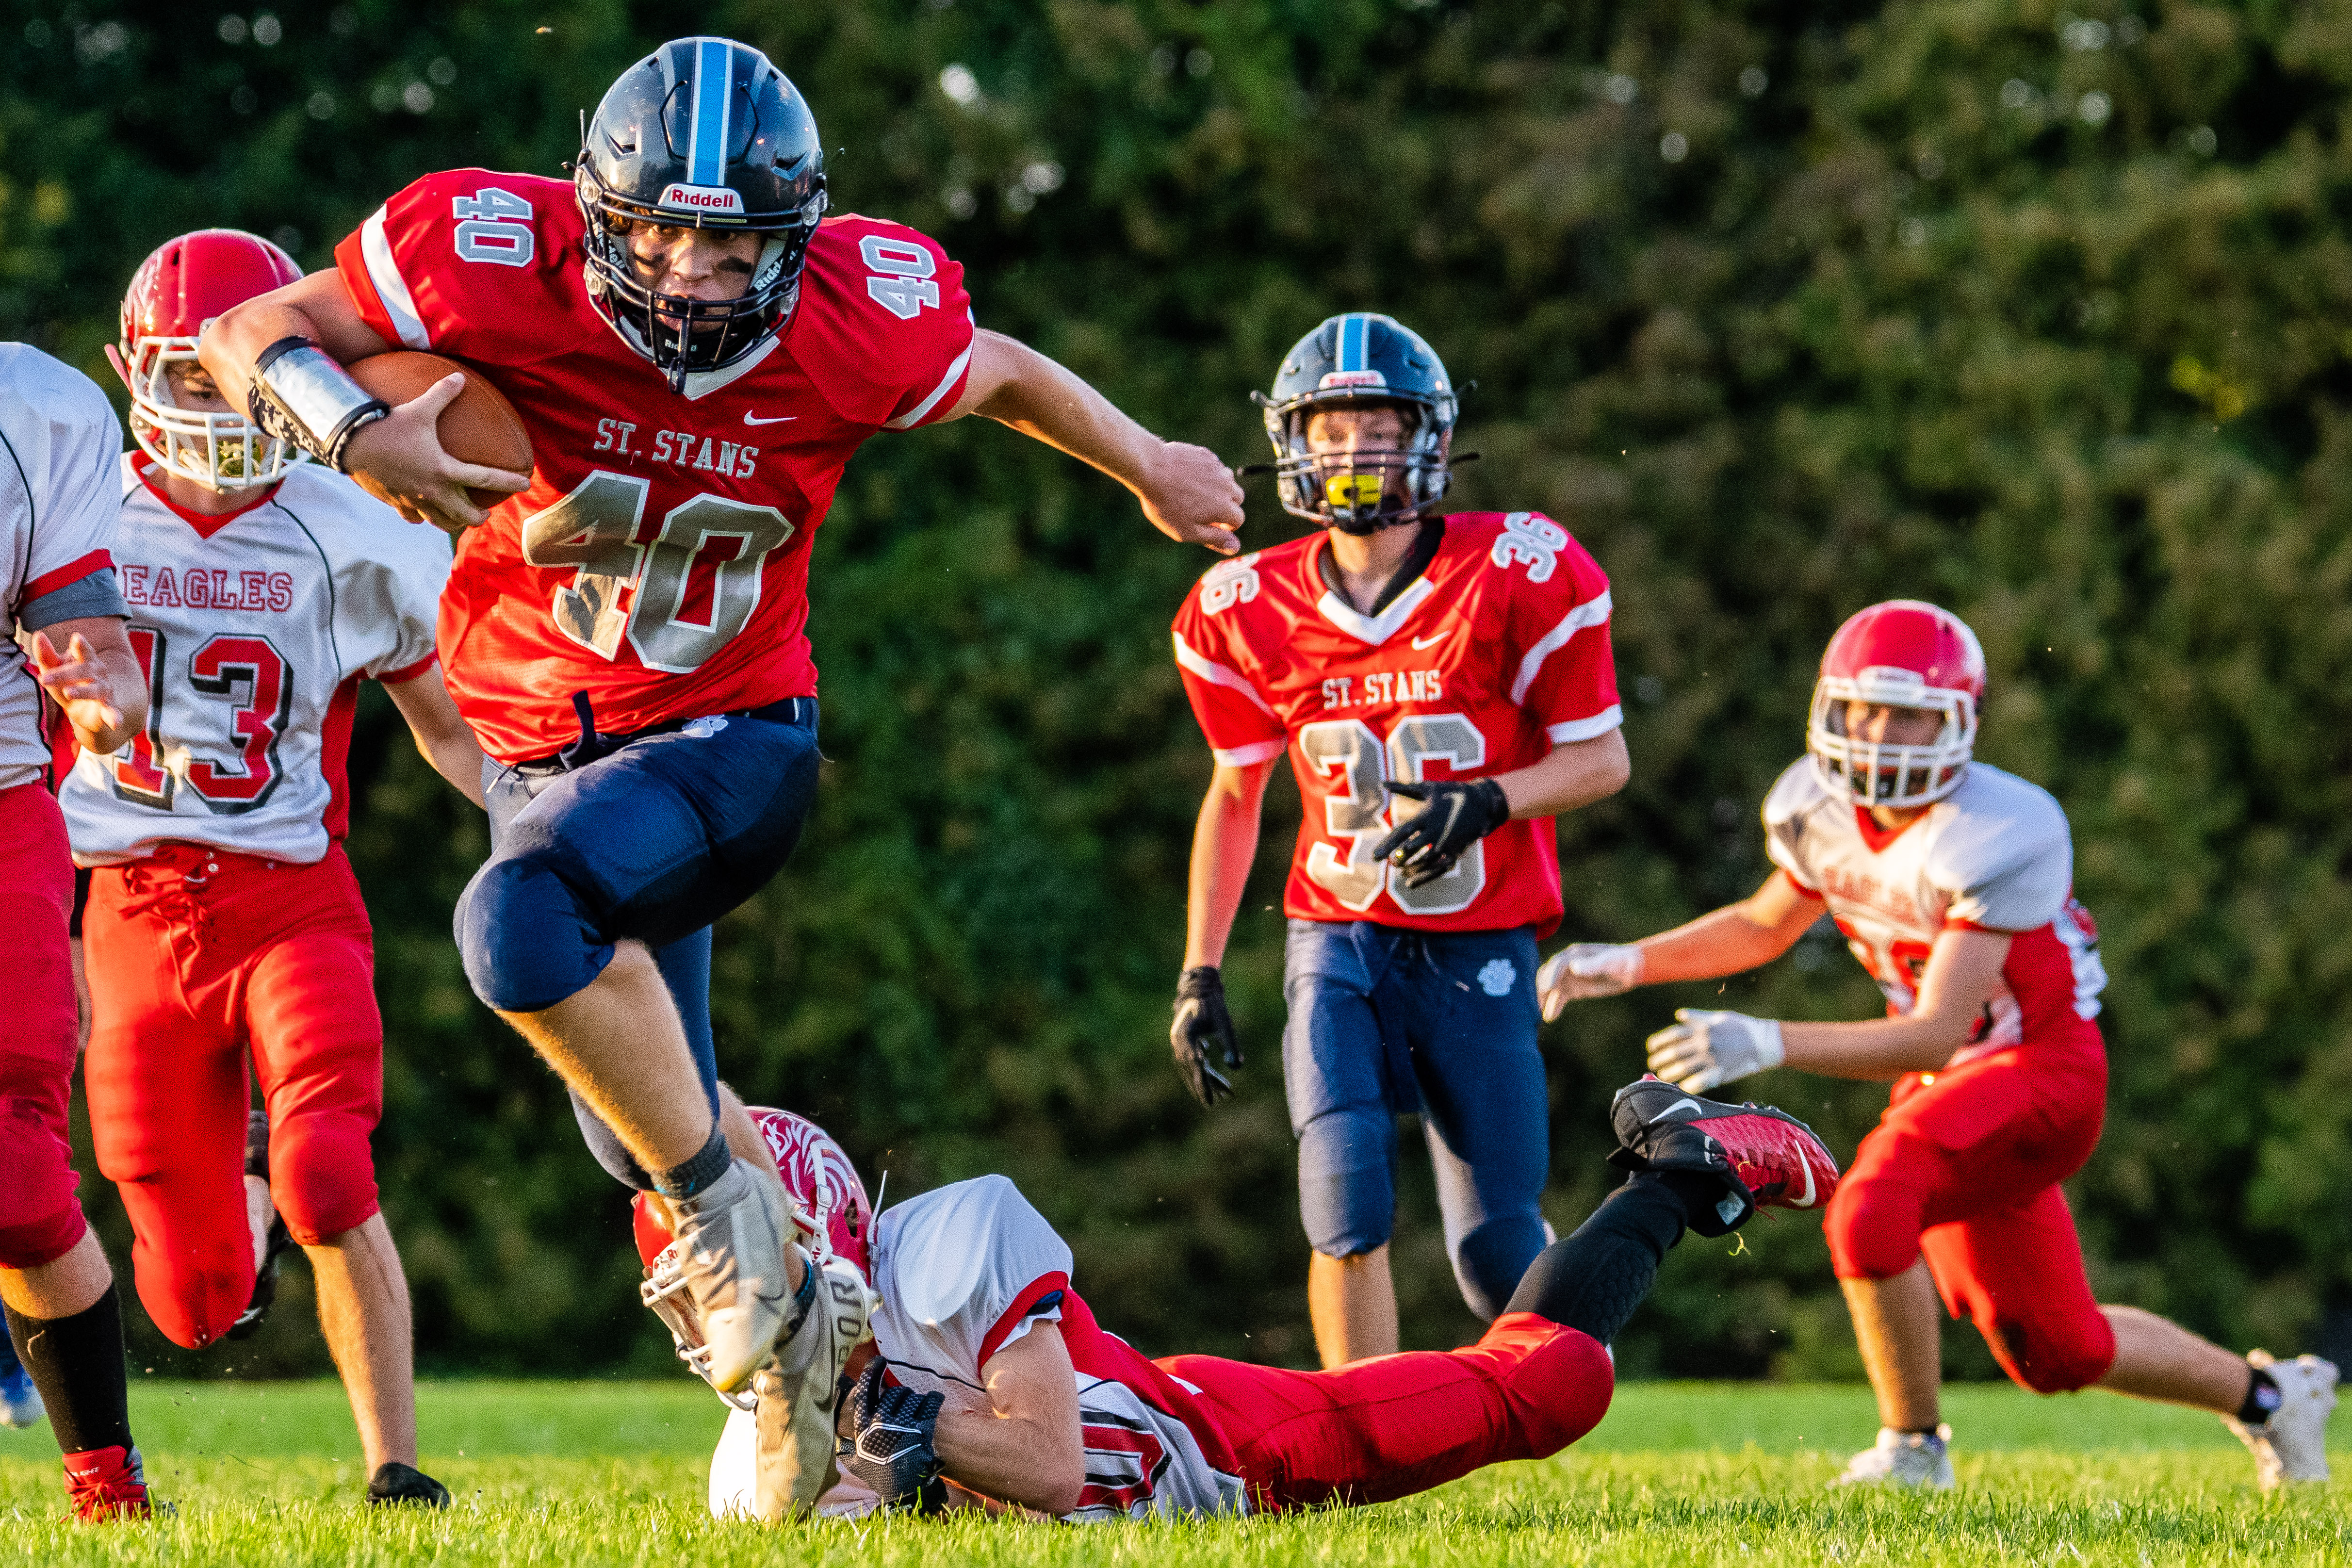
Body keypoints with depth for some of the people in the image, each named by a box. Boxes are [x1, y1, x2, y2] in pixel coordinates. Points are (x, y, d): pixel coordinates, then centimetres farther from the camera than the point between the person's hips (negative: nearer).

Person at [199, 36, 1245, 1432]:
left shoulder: (861, 322, -18)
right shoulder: (506, 263, -20)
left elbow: (1001, 375, 5)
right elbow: (257, 332, -11)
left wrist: (1152, 467, 20)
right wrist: (356, 434, -31)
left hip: (727, 740, -3)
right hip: (543, 746, 3)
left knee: (522, 919, -34)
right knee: (651, 1139, 13)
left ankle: (726, 1198, -15)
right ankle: (794, 1306, 43)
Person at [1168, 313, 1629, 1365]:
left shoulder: (1519, 578, -9)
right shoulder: (1250, 613, 0)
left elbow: (1601, 758, -2)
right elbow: (1235, 794, 14)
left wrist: (1486, 801, -21)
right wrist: (1200, 972, 11)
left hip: (1477, 951, -1)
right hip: (1340, 938, 2)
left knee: (1497, 1256, -1)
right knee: (1347, 1196, -20)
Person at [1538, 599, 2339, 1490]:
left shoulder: (1995, 838, -30)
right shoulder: (1818, 807, -8)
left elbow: (1935, 1037, -34)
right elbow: (1766, 924, 15)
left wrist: (1769, 1045, -44)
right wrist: (1626, 965, 3)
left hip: (2044, 1071, -8)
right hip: (1954, 1085, 8)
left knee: (1872, 1208, -30)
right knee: (2056, 1354, 14)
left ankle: (1913, 1447, -11)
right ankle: (2266, 1395, 39)